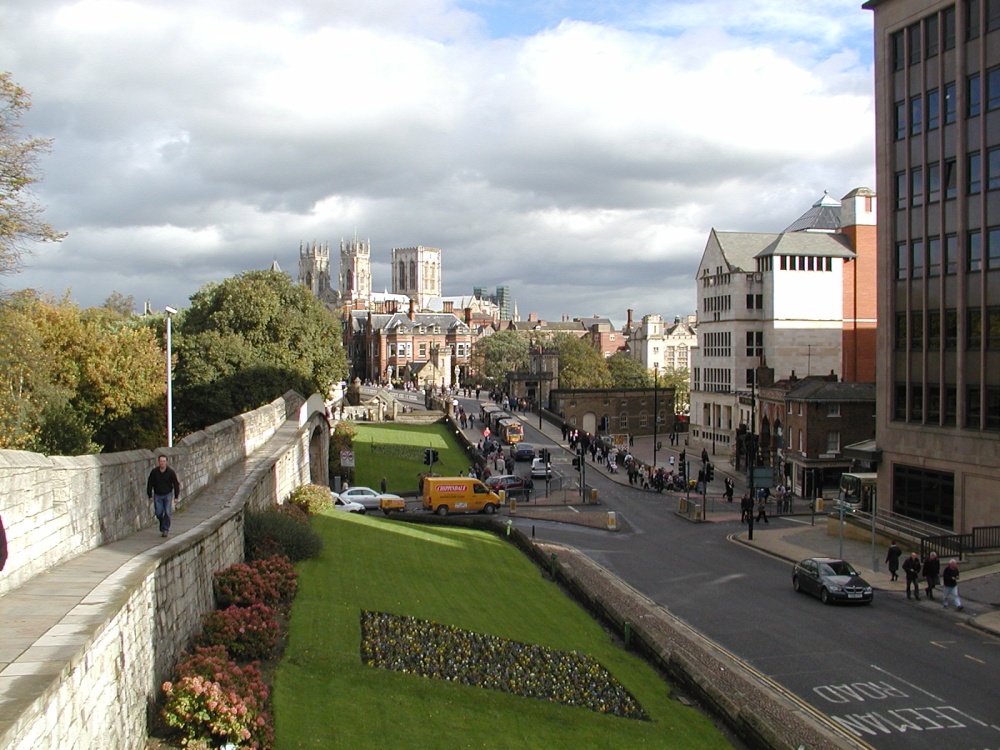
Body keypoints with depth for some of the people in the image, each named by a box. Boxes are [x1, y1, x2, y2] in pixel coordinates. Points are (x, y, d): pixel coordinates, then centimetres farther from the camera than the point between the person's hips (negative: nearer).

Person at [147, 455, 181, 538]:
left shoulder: (171, 472, -12)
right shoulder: (154, 472, -9)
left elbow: (176, 484, -6)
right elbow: (150, 484, 0)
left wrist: (176, 497, -7)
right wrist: (150, 495, -1)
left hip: (168, 495, -1)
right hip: (157, 495, 1)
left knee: (167, 513, -7)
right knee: (158, 513, 2)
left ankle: (165, 529, 3)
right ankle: (163, 524, 31)